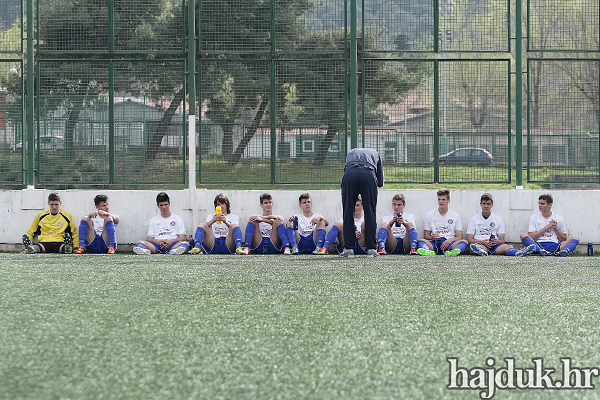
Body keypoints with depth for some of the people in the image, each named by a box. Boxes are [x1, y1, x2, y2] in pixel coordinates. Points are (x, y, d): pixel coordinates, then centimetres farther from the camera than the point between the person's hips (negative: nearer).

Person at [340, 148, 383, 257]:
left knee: (348, 212, 7)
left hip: (349, 174, 0)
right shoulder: (375, 154, 38)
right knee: (370, 213, 7)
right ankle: (371, 248, 6)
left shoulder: (350, 153, 41)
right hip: (369, 174, 0)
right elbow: (380, 182, 31)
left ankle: (348, 248, 5)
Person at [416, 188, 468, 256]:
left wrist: (450, 240, -14)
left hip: (449, 243, 0)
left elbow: (459, 237, 9)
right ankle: (427, 251, -63)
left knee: (464, 242, -30)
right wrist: (432, 237, -12)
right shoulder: (430, 215, 15)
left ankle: (452, 252, -61)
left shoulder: (455, 216, 13)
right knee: (420, 241, -29)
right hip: (434, 243, 0)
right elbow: (426, 235, 13)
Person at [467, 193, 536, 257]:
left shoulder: (498, 219, 19)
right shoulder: (473, 219, 15)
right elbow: (469, 239, 7)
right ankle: (481, 252, -78)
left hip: (494, 245, 2)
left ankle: (518, 253, -69)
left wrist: (497, 241, -11)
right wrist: (481, 242, -13)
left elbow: (502, 240, 14)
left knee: (508, 246, -34)